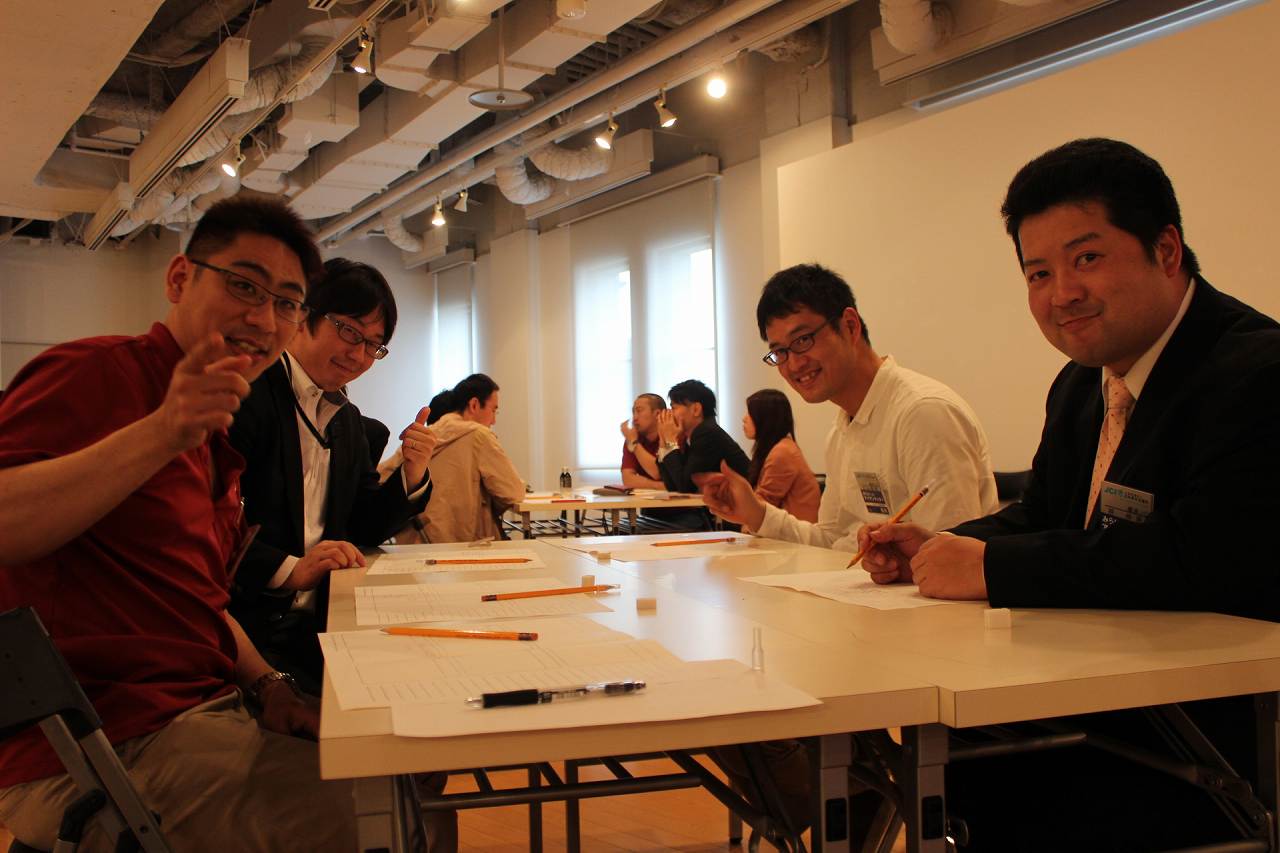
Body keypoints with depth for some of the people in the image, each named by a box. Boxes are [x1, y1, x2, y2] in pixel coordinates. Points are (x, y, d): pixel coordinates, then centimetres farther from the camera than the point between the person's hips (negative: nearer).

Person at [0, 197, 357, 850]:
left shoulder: (215, 442, 19)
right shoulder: (96, 372, -9)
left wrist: (268, 687, 8)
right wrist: (160, 436, -32)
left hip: (204, 714, 9)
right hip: (94, 747, -9)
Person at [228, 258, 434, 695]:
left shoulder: (349, 420, 17)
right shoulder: (245, 392, -8)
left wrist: (412, 476, 1)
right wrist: (288, 570, -23)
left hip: (313, 627, 7)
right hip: (241, 625, -7)